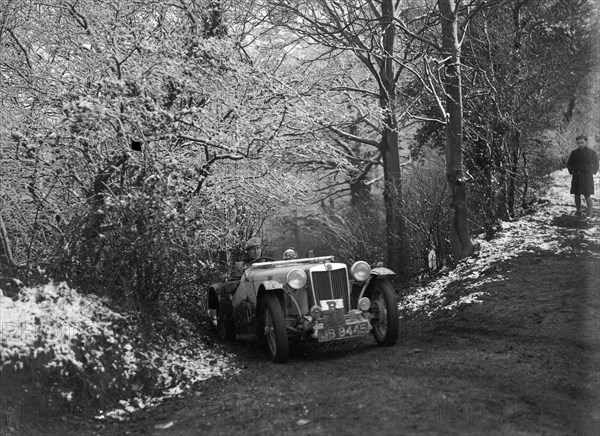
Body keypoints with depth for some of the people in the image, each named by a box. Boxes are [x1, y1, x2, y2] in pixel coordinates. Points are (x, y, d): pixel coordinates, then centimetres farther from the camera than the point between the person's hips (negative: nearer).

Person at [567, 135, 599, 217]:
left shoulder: (592, 152, -1)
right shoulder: (574, 153, 3)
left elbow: (595, 165, 8)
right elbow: (569, 164, 13)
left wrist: (592, 173, -5)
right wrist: (572, 172, -1)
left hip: (587, 177, -3)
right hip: (576, 178, 3)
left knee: (587, 195, -8)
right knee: (577, 195, 4)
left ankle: (590, 213, -3)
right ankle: (578, 211, 15)